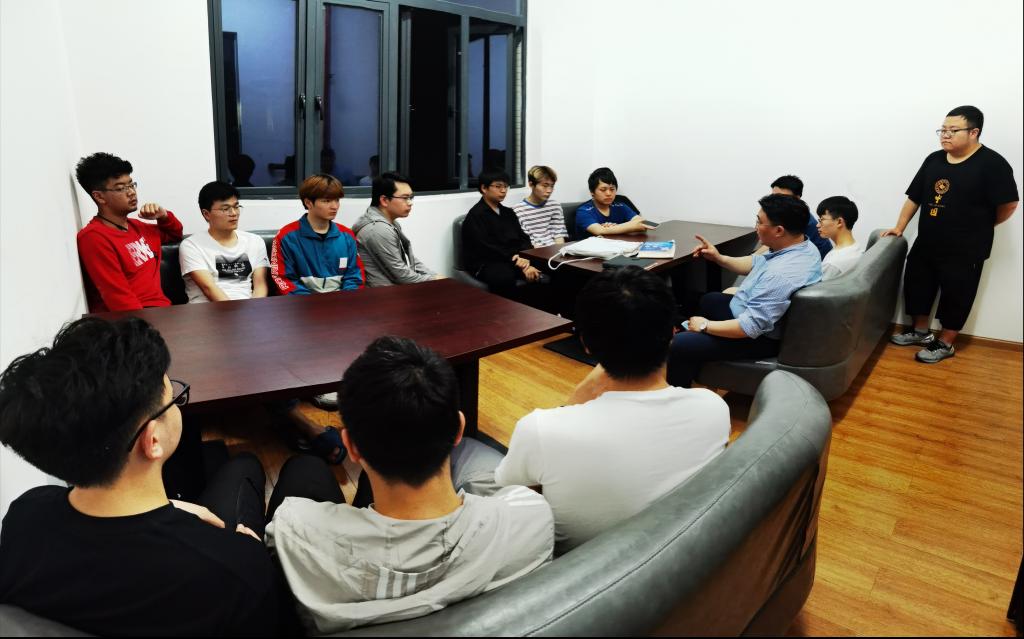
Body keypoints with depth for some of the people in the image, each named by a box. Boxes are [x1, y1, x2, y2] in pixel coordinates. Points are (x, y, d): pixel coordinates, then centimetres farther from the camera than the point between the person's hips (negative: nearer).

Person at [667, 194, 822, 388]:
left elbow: (750, 327, -35)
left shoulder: (782, 274, -37)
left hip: (760, 337, -11)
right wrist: (719, 258, 1)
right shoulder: (802, 245, -6)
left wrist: (705, 326, -21)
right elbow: (756, 263, 12)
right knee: (709, 300, 29)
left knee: (681, 344, -15)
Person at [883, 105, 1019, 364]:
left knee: (955, 297, 6)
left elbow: (1009, 205, -13)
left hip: (965, 251, -6)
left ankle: (945, 344, 21)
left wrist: (979, 227, -1)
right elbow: (914, 197, 10)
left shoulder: (992, 164, -13)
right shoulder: (933, 160, 4)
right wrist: (900, 227, 7)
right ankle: (920, 331, 33)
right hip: (926, 244, 6)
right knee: (915, 285, 14)